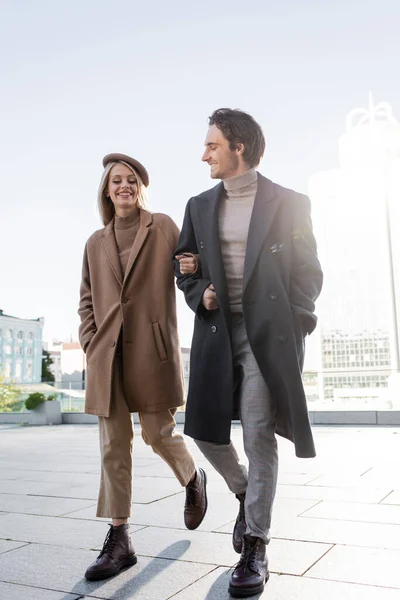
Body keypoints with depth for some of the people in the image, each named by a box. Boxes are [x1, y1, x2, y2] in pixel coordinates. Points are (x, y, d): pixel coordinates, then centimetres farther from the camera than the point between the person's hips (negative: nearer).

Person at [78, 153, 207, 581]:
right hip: (107, 353, 3)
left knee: (159, 434, 0)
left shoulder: (163, 227, 7)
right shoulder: (96, 243, 17)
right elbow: (87, 300, 17)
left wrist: (194, 268, -19)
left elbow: (186, 269, 5)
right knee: (113, 444, 2)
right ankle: (119, 539, 11)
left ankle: (192, 480, 34)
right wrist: (91, 343, 3)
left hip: (152, 348, -3)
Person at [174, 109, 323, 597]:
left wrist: (295, 323, -8)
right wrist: (199, 294, -2)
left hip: (268, 334, -4)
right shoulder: (200, 206, 14)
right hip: (216, 331, 4)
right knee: (204, 430, 2)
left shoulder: (288, 204, 2)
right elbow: (183, 265, 17)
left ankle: (255, 549, 11)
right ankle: (245, 494, 32)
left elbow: (309, 271, 3)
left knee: (259, 436, -3)